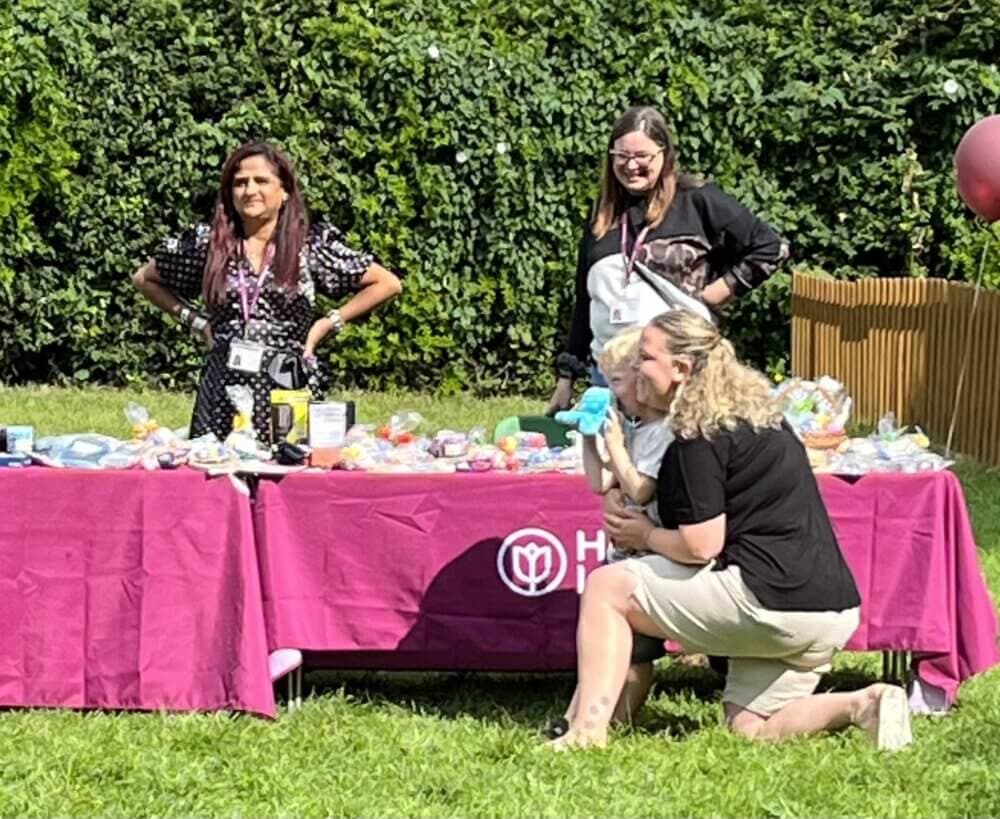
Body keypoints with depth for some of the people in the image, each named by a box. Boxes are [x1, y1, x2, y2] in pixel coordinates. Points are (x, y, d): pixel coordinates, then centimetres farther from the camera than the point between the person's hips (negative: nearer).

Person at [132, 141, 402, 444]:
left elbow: (387, 284, 5)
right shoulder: (207, 244, 5)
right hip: (222, 396, 2)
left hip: (290, 391, -1)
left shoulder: (312, 244, 1)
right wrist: (194, 320, 8)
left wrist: (328, 323, 0)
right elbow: (144, 279, 18)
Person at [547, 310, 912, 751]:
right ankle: (863, 704, 1)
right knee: (749, 727, 21)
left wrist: (645, 534, 7)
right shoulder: (757, 416, 19)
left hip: (771, 602, -10)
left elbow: (700, 546, -15)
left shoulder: (700, 436, -9)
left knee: (606, 587, -2)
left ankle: (589, 731, -9)